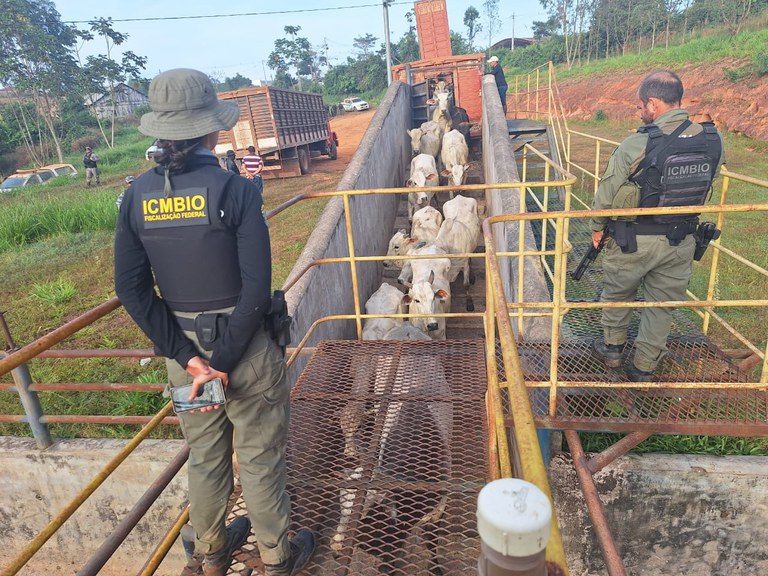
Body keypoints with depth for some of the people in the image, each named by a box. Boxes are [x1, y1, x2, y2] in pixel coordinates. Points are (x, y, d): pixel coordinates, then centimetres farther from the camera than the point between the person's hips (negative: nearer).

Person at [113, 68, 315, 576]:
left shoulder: (138, 194, -3)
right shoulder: (234, 189, -17)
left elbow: (131, 288, -5)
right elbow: (257, 288, -23)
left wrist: (188, 357, -7)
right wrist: (223, 361, -15)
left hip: (183, 349, 5)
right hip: (247, 348, -4)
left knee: (204, 457, 24)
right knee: (260, 460, 15)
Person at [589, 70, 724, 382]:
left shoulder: (636, 145, -21)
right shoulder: (713, 141, -5)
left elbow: (607, 192, -12)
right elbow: (704, 190, 8)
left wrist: (597, 227, 4)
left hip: (633, 240, -4)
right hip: (681, 242, 4)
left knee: (618, 294, 20)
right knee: (662, 305, 16)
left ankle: (612, 347, 37)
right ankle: (644, 368, 27)